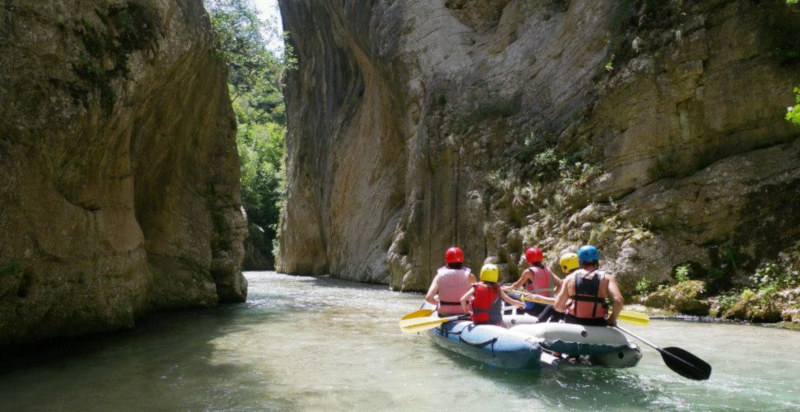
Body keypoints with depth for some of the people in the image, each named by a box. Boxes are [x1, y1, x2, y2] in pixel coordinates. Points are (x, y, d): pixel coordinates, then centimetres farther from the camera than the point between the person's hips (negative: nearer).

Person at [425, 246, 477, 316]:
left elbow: (428, 298, -12)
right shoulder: (469, 276, -10)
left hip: (443, 315, 1)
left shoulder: (440, 276, -6)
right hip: (465, 315, -1)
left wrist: (439, 303, 7)